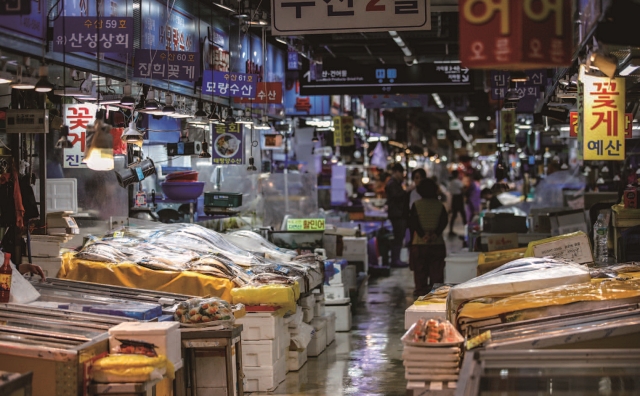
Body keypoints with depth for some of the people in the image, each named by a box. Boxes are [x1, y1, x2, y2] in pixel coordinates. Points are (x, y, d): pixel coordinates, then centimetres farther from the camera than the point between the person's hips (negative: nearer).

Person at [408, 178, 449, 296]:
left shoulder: (416, 205, -2)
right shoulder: (440, 205, 2)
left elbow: (412, 222, -10)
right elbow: (444, 220, -7)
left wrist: (422, 235, -14)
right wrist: (436, 233, -14)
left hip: (419, 243, -1)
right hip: (437, 243, 1)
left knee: (420, 270, 5)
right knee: (436, 270, 6)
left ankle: (421, 290, 4)